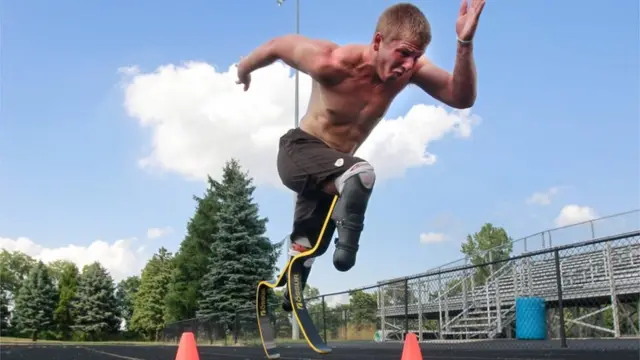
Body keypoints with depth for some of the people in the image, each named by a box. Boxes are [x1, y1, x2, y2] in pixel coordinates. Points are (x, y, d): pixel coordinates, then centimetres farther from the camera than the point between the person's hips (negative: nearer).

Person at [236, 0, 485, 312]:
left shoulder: (409, 68, -17)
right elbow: (277, 45, -13)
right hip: (300, 151, -6)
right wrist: (244, 69, 6)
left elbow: (462, 97, -25)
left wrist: (465, 44, -41)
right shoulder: (332, 63, -29)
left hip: (333, 163, 6)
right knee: (362, 174, -40)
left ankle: (290, 306, 47)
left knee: (307, 251, 23)